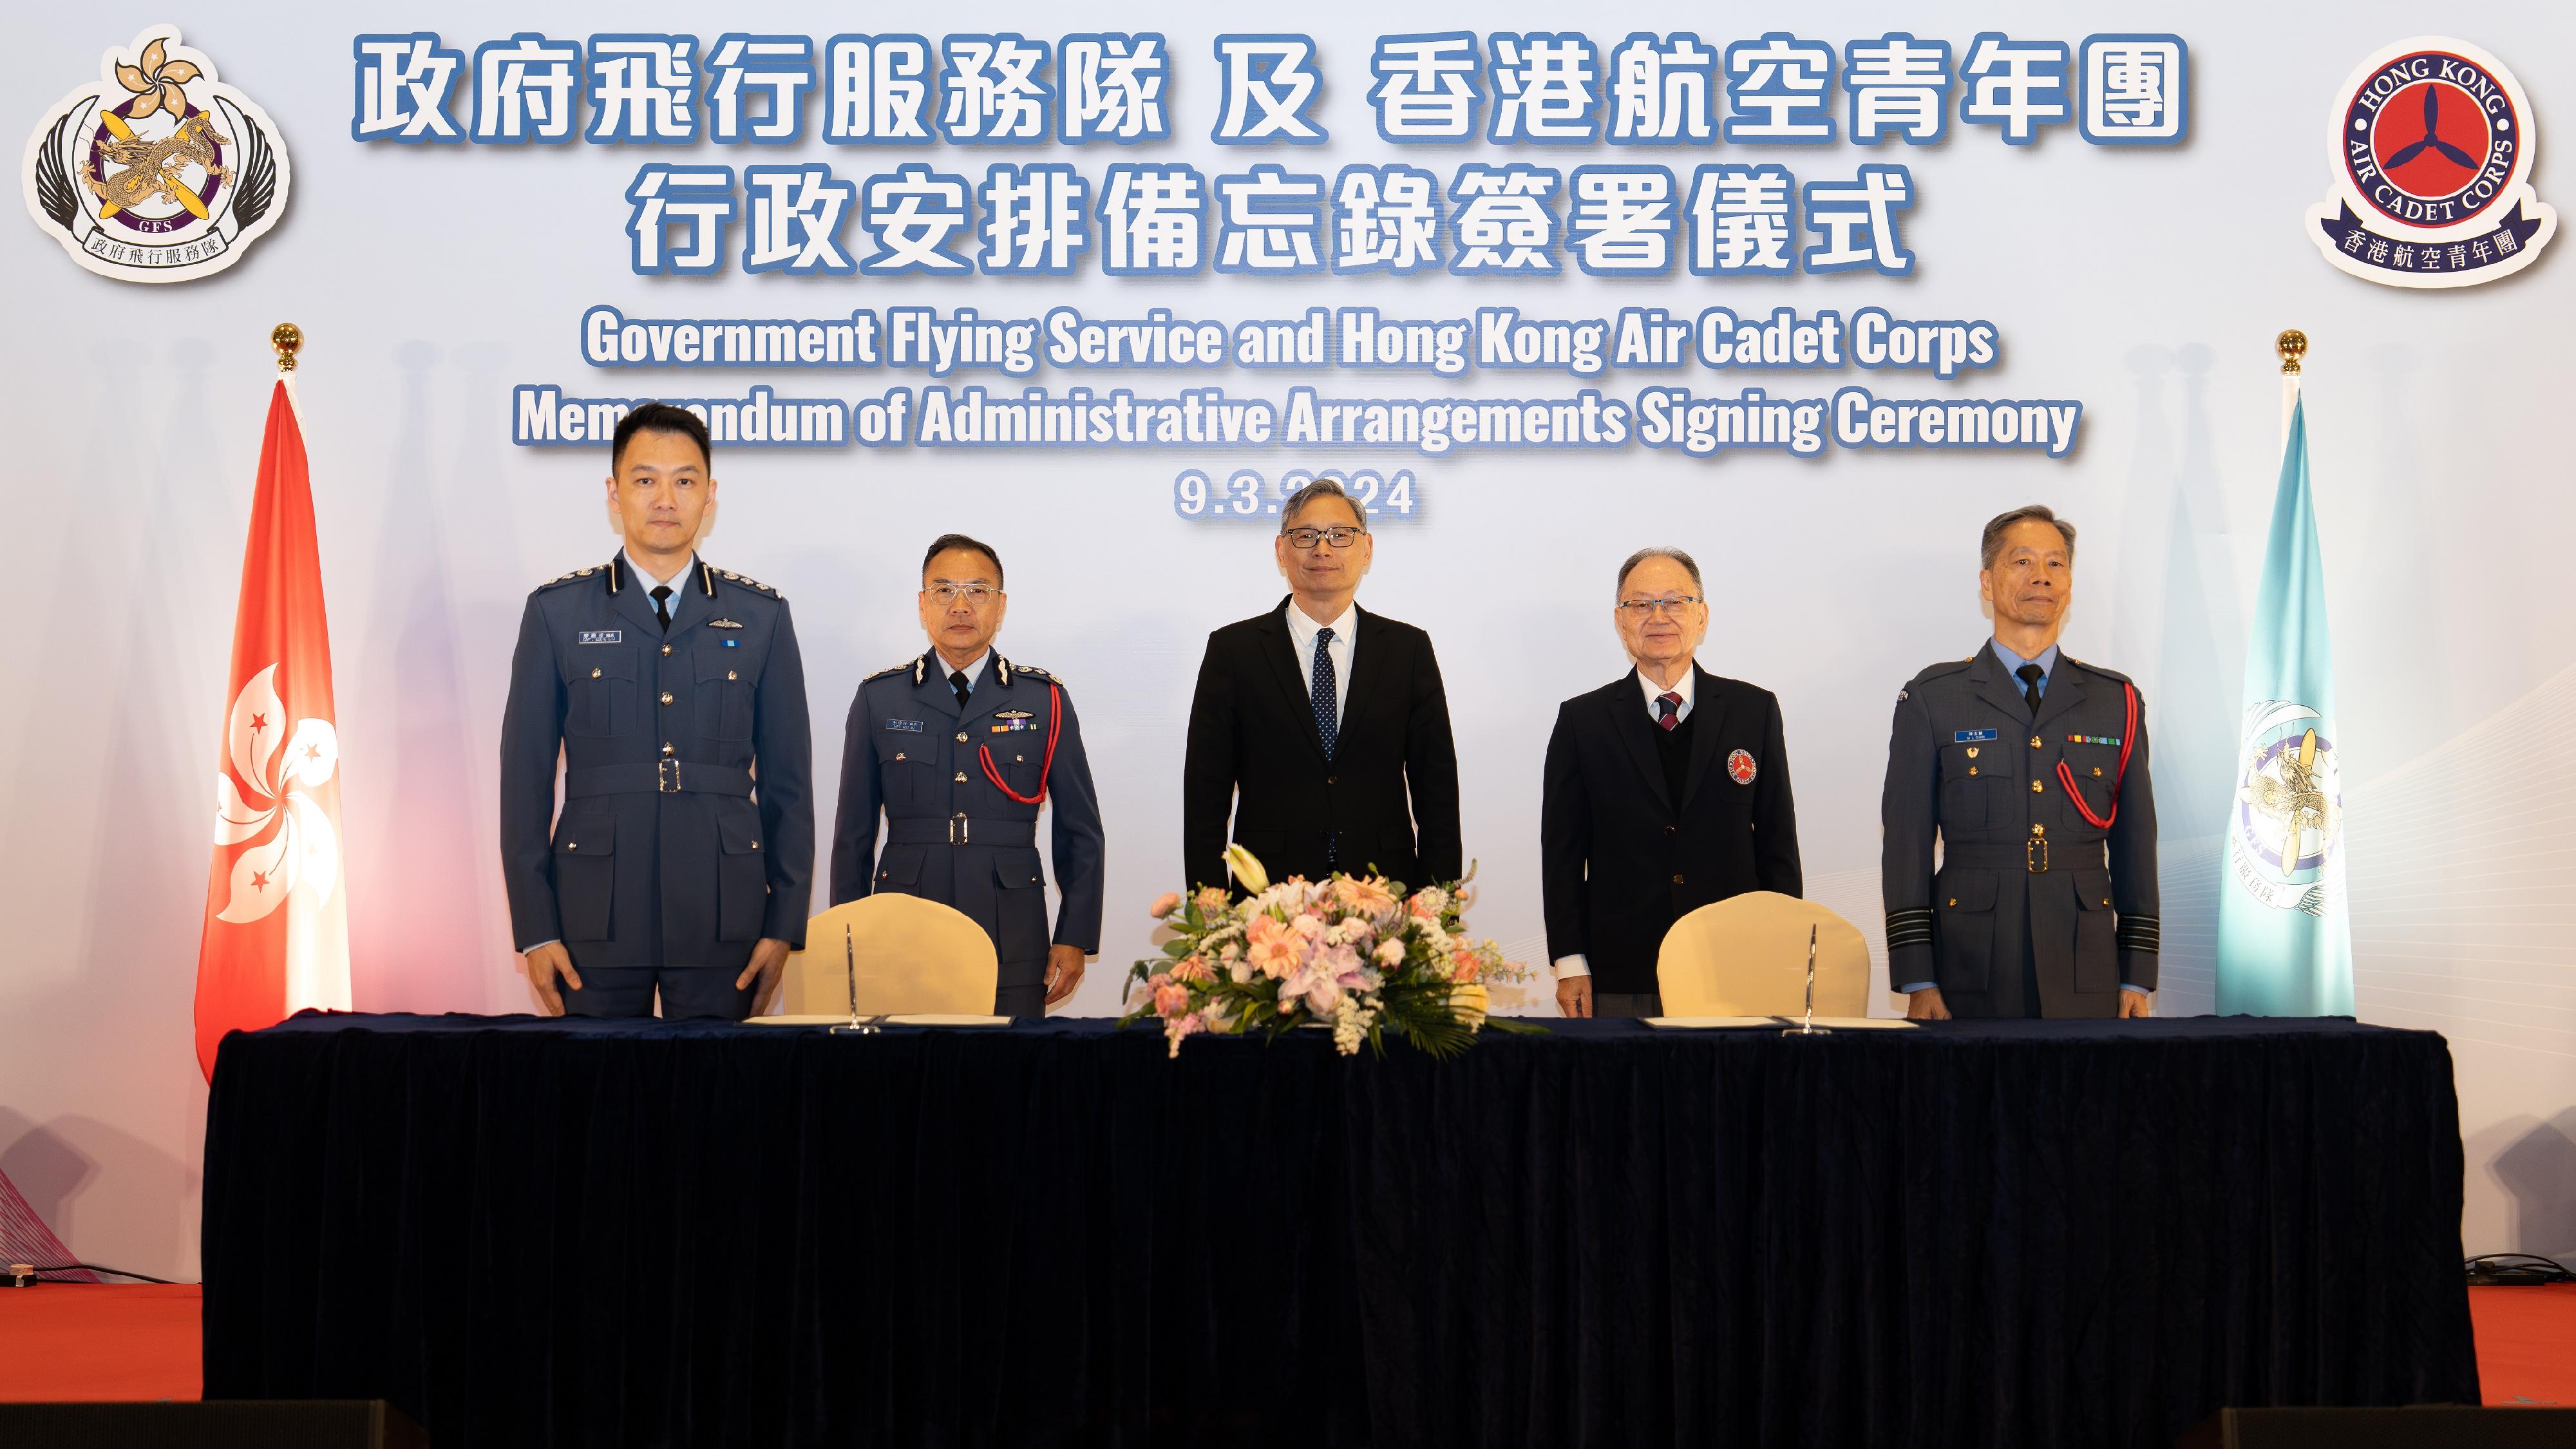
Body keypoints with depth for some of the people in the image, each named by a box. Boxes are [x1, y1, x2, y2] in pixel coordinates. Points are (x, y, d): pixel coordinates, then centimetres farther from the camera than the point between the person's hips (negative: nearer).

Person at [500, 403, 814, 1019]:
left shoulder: (761, 616, 7)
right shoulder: (557, 613, 5)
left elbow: (787, 782, 7)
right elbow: (525, 779, 4)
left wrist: (784, 925, 1)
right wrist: (535, 930, -2)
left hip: (723, 922, 1)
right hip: (595, 919, 0)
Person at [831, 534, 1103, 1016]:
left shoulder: (1046, 700, 7)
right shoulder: (879, 699, 8)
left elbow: (1080, 834, 9)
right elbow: (854, 835, 10)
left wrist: (1074, 939, 3)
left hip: (1013, 945, 0)